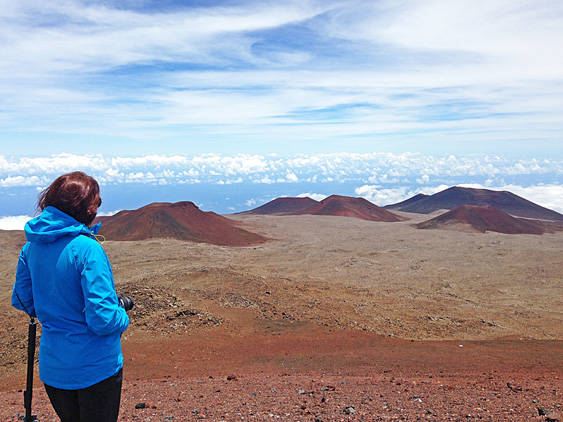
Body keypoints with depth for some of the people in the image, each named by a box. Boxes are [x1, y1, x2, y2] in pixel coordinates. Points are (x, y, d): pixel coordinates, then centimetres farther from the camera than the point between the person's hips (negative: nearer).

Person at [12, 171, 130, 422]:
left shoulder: (31, 246, -2)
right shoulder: (87, 248, -24)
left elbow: (21, 300, 10)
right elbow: (103, 319, -26)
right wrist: (123, 317, -6)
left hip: (51, 367, 6)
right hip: (96, 367, -6)